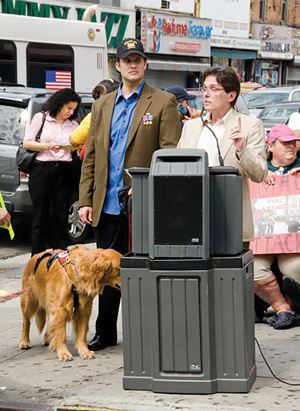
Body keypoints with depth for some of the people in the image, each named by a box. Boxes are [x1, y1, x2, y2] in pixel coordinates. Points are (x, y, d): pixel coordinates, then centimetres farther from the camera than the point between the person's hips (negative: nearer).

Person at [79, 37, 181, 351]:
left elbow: (171, 154, -7)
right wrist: (85, 201, 5)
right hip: (107, 205, 5)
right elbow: (90, 157, 13)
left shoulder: (163, 102, 0)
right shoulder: (102, 106, 14)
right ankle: (105, 333, 24)